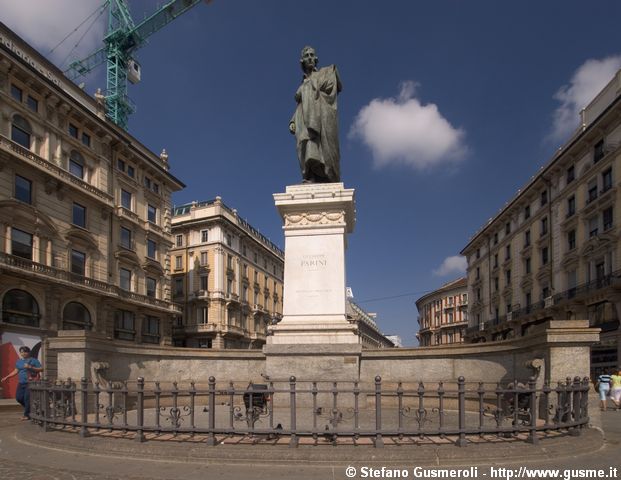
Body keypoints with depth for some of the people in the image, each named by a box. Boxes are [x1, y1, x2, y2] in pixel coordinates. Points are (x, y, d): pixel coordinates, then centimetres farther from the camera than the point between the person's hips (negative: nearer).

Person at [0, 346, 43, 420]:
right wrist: (7, 377, 16)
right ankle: (29, 408, 27)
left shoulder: (34, 361, -4)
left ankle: (26, 415, 2)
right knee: (18, 397, 4)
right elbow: (16, 371, 23)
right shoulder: (19, 362, 14)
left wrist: (30, 367, -17)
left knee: (27, 398, -8)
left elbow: (41, 369, -8)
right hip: (21, 383, 6)